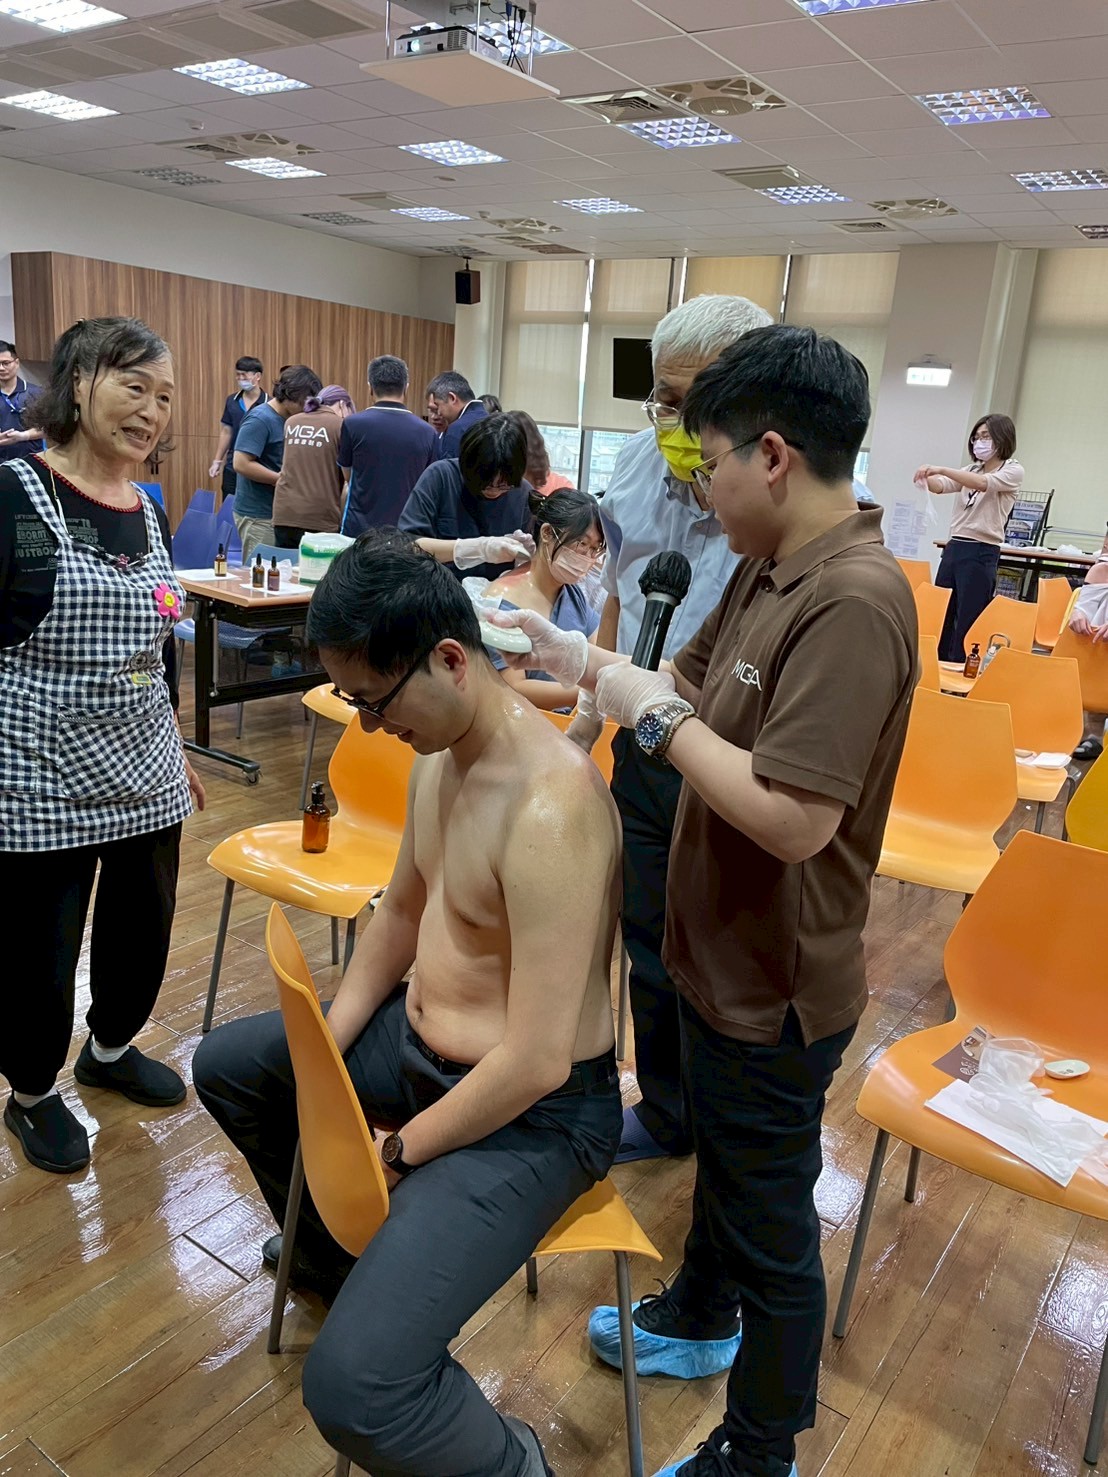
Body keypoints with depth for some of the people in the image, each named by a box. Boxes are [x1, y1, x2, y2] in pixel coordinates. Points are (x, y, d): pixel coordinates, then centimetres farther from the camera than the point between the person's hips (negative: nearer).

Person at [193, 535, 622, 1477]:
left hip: (535, 1112, -9)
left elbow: (537, 1062, -29)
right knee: (226, 1065, 25)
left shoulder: (549, 808, -32)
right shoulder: (437, 751, -1)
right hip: (418, 1037, 9)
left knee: (354, 1389, -24)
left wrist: (395, 1153, -14)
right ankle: (332, 1245, 48)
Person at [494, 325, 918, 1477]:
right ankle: (697, 1323, 57)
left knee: (770, 1215, 13)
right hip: (723, 950, 9)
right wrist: (579, 659, 0)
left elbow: (793, 818, -33)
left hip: (776, 989, -9)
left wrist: (654, 715, -23)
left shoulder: (854, 602, -28)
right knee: (722, 1159, 30)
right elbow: (693, 681, 10)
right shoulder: (768, 569, 1)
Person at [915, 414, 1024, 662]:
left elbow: (983, 483, -21)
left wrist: (943, 470, -30)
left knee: (967, 626, -5)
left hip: (981, 554, -6)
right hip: (953, 548, 7)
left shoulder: (1013, 471, -2)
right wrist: (926, 478, -22)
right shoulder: (971, 470, 18)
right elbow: (942, 486, 1)